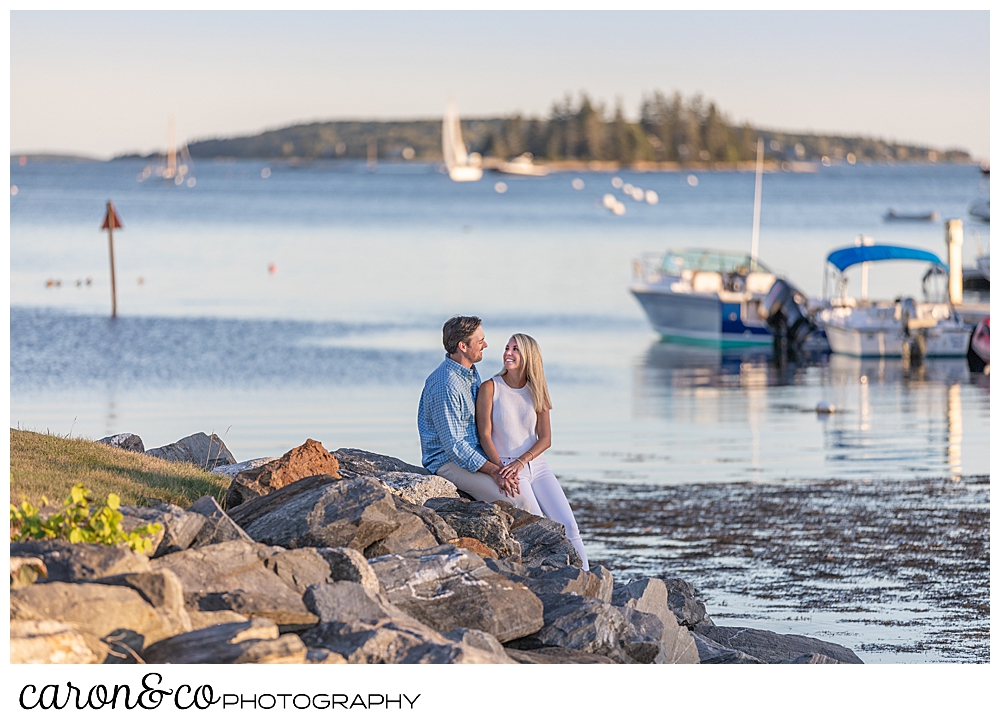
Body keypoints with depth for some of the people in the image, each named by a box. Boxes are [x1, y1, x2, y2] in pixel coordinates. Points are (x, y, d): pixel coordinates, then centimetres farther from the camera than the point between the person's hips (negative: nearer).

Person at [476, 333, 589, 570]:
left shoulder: (536, 391, 9)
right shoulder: (490, 388, -2)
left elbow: (545, 439, 3)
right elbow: (485, 436, -6)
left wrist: (520, 462, -14)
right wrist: (501, 469, -19)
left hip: (536, 465, 4)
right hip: (506, 466, -4)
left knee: (569, 526, -9)